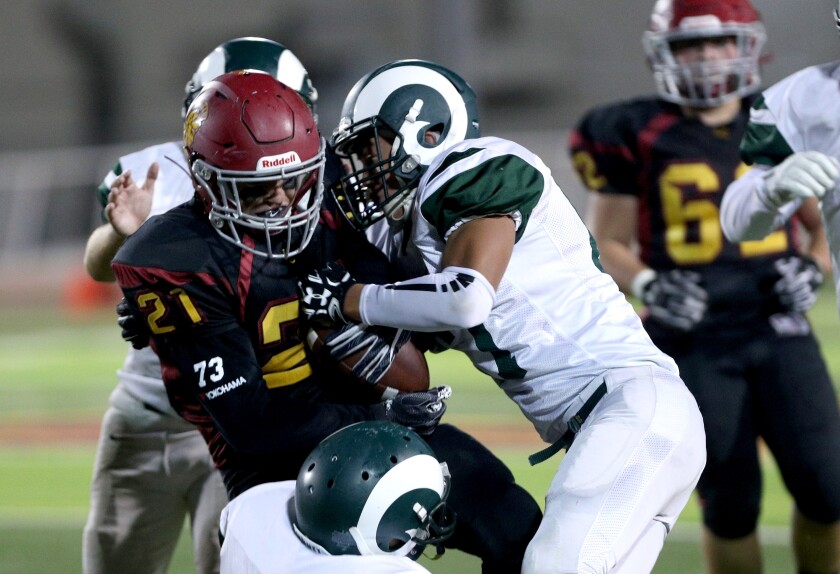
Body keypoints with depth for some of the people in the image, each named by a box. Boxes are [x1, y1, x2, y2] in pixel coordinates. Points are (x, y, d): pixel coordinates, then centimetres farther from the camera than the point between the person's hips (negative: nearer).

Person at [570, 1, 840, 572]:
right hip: (696, 343, -2)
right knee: (731, 504, -3)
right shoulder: (638, 136, 1)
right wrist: (648, 284, -12)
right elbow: (607, 243, 7)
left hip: (778, 329, 2)